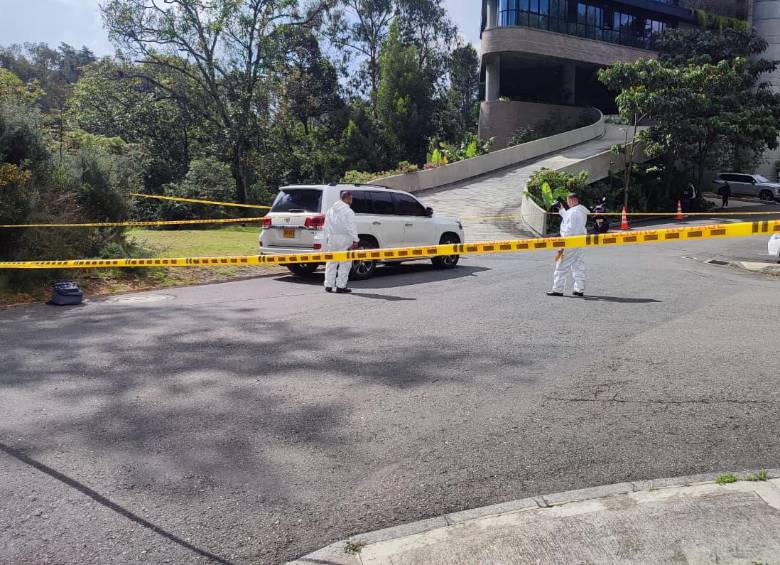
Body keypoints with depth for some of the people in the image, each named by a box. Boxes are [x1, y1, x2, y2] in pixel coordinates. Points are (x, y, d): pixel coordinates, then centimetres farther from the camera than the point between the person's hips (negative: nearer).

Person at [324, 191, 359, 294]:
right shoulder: (348, 211, -11)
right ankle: (340, 286, -1)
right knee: (344, 264, 0)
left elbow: (327, 225, 16)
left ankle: (328, 285, 11)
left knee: (331, 263, 12)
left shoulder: (331, 210, 13)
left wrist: (327, 238, 22)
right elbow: (351, 227, -14)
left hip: (332, 238, 7)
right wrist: (355, 240, -10)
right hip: (344, 239, -7)